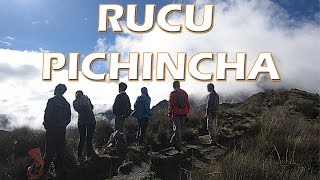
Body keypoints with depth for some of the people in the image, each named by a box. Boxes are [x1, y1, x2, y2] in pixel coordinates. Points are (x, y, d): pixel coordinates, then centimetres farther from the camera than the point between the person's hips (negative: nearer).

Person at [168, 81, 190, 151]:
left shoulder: (172, 94, -6)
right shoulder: (184, 93, 9)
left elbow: (171, 105, -9)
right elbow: (188, 104, 10)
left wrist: (169, 114, -1)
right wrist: (186, 113, 18)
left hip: (176, 113, -4)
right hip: (183, 114, 4)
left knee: (177, 129, 0)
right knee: (179, 127, 17)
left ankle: (179, 145, -2)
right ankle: (173, 141, 27)